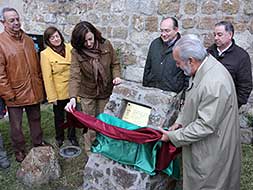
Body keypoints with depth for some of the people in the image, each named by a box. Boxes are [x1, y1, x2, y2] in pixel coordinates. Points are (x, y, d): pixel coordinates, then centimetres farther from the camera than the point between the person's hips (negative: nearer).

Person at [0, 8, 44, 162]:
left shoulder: (28, 40, 8)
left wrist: (39, 84, 11)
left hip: (34, 91, 5)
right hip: (15, 93, -5)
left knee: (35, 120, 18)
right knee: (16, 125, 10)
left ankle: (38, 144, 36)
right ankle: (19, 151, 28)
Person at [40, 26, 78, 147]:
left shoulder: (69, 48, -1)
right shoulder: (45, 54, -11)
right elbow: (47, 77, -11)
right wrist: (52, 96, -12)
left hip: (72, 90, 3)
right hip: (59, 92, -2)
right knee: (59, 117, 16)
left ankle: (72, 137, 37)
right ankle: (59, 138, 38)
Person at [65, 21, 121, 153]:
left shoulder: (106, 45, -13)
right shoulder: (77, 52, -18)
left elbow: (115, 63, 0)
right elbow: (74, 75, -26)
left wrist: (116, 76, -19)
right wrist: (73, 98, -38)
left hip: (105, 91, 2)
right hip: (87, 93, -1)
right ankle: (89, 151, 32)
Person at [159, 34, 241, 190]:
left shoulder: (214, 83, -32)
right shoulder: (203, 68, -1)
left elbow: (205, 125, -28)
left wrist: (173, 136, -18)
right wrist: (180, 121, 3)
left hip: (212, 152, -9)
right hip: (201, 145, 9)